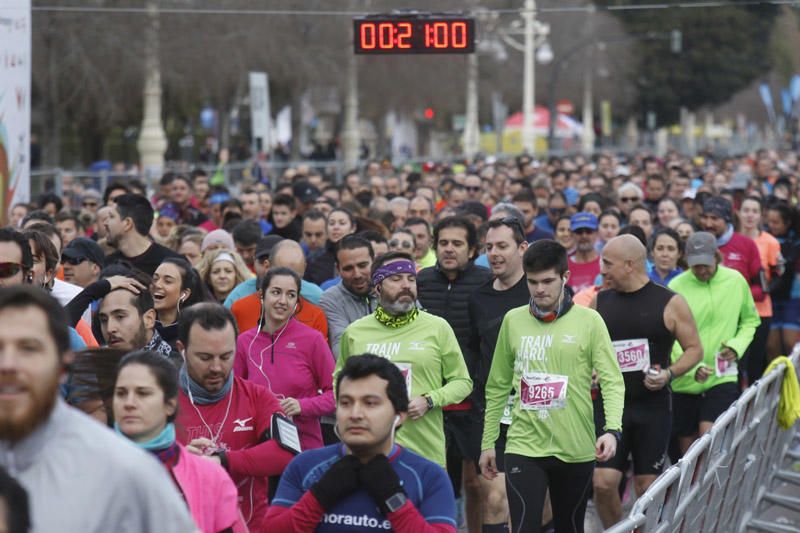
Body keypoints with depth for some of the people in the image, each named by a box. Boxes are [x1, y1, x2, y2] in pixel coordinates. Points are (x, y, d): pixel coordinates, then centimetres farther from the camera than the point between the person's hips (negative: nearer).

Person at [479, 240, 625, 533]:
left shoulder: (589, 321, -2)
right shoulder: (513, 321, 6)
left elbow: (612, 382, -6)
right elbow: (498, 387, 12)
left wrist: (612, 429, -21)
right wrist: (488, 442, 11)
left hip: (576, 450, 0)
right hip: (524, 446, 1)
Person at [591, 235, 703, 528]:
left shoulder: (670, 303, -4)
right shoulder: (600, 301, 7)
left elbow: (694, 349, 1)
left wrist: (669, 373, -15)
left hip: (653, 406, -2)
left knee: (648, 487, 4)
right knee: (602, 482, -6)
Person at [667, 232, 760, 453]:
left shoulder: (736, 281, 0)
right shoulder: (676, 286, -7)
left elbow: (750, 321, 14)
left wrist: (738, 345, -6)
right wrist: (693, 368, -23)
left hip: (723, 377, 0)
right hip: (684, 381, 1)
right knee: (688, 449, 10)